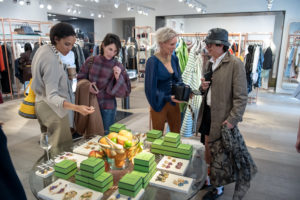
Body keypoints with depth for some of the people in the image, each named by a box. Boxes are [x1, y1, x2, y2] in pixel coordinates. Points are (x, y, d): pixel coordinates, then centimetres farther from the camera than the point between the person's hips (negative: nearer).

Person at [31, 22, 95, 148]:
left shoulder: (43, 49, 4)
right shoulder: (52, 59, -26)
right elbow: (52, 96, -32)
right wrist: (76, 108, -47)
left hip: (42, 104, 10)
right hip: (53, 109, -10)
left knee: (48, 145, 22)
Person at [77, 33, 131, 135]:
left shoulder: (118, 67, -9)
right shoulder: (91, 61, -4)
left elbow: (125, 92, -10)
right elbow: (80, 78, 8)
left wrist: (118, 78, -26)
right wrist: (87, 86, -13)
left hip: (107, 108, -2)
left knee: (105, 135, 12)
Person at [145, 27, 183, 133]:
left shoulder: (174, 59, 2)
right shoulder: (153, 61, -16)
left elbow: (178, 79, 10)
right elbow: (151, 88, -17)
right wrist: (168, 97, -26)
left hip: (174, 103, 5)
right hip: (159, 104, -5)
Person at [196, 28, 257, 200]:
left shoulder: (235, 64, -15)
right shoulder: (210, 63, 8)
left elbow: (241, 97, -15)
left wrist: (232, 120, -18)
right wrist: (203, 87, -3)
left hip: (222, 117, -6)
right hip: (207, 112, 7)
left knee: (220, 152, 6)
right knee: (208, 147, 17)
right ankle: (209, 177, 39)